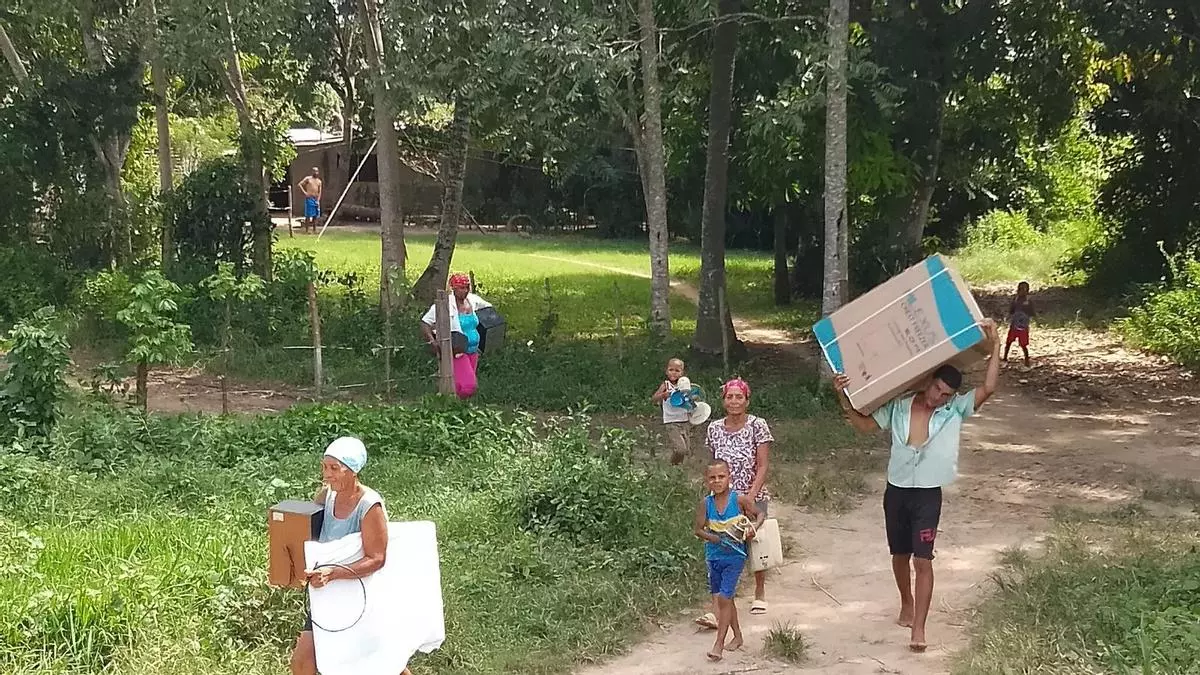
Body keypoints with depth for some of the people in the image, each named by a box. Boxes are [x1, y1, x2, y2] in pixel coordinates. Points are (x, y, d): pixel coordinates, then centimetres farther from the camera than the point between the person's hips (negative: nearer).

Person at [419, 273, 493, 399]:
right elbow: (424, 323, -14)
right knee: (468, 385, -17)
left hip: (473, 350, 7)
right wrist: (432, 341, -27)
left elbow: (489, 308, 24)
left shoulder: (473, 300, 3)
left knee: (472, 384, 11)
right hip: (457, 351, -7)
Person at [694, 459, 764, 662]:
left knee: (723, 597, -11)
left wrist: (754, 527, -18)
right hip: (714, 556, 4)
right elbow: (699, 530, -5)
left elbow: (759, 514, 2)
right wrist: (718, 539, -19)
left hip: (735, 556, -4)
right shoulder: (705, 504, -5)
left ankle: (719, 644, -5)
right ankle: (737, 636, 33)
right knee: (725, 598, 15)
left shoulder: (740, 500, -11)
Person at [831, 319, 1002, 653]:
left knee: (923, 560, -9)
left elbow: (988, 388, -17)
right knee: (900, 555, 18)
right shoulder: (898, 406, -3)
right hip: (896, 491, 3)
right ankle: (907, 604, 42)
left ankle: (918, 628, -7)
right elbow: (864, 424, 0)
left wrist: (995, 345, -21)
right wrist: (844, 397, -13)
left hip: (928, 495, -3)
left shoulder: (955, 410, -7)